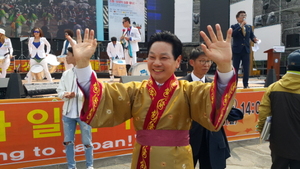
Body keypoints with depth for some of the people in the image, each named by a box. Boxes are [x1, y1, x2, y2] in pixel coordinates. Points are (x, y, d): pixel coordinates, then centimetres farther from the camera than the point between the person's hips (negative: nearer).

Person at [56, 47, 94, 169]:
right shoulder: (66, 73, 7)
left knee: (87, 142, 8)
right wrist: (65, 94, -13)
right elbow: (59, 91, 9)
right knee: (68, 141, 13)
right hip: (68, 113, 5)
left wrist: (77, 95, -22)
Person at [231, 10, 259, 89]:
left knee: (246, 69, 3)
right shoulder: (234, 26, 1)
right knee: (235, 68, 3)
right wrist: (241, 26, -18)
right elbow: (232, 34, -18)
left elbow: (252, 35, 11)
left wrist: (254, 39, -11)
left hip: (246, 50, 3)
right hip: (237, 50, -3)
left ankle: (246, 85, 13)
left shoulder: (249, 27, 14)